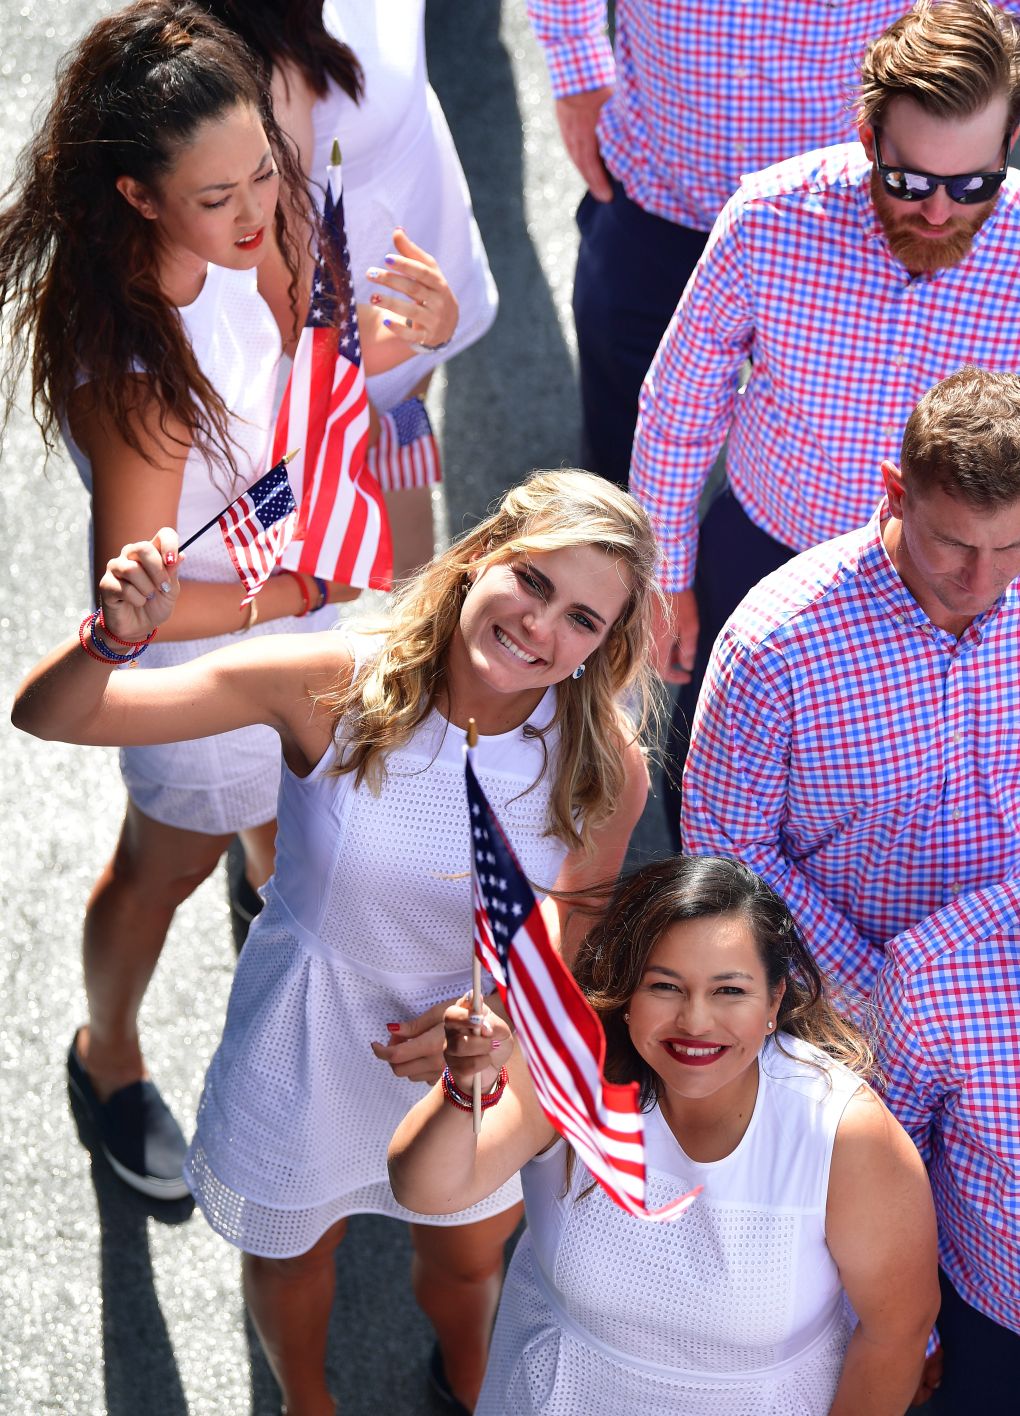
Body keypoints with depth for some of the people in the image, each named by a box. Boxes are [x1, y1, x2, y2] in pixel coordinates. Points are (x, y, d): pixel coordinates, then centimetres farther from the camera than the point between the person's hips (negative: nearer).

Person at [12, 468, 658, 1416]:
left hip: (476, 1035, 2)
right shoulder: (331, 686, -31)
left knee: (467, 1258, 30)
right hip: (307, 1030, -1)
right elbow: (47, 716, -29)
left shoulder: (606, 766, -25)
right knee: (292, 1251, 27)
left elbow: (571, 918, -3)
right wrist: (111, 636, -50)